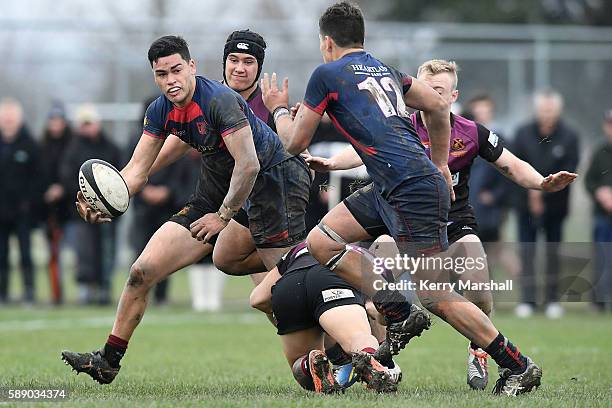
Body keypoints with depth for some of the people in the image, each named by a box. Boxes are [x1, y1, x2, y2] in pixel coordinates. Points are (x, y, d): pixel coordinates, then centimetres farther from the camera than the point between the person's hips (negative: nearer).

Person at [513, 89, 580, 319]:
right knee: (527, 251, -3)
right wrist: (531, 189, -11)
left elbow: (569, 171, -5)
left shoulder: (569, 137, -2)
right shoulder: (523, 134, 2)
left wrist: (542, 191, -14)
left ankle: (552, 300, 8)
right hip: (527, 203, 1)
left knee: (553, 252, 3)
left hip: (555, 204, -1)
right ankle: (527, 300, -1)